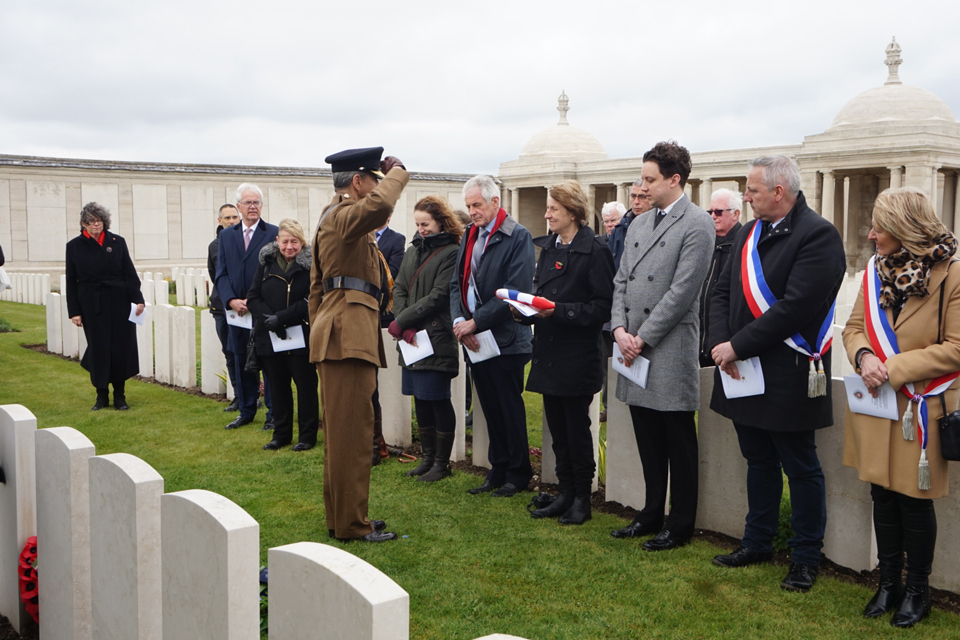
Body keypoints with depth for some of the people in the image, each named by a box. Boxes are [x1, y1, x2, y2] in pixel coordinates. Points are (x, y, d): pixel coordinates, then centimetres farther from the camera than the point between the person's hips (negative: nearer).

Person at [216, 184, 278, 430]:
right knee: (241, 362, 12)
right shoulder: (226, 235, 11)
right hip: (237, 311, 4)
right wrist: (231, 300, -10)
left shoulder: (273, 233, -3)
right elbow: (221, 274, 7)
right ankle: (246, 411, 23)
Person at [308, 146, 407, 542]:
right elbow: (379, 204, -35)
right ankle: (351, 524, 2)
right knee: (352, 431, -5)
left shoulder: (332, 220, 24)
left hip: (338, 335, 11)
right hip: (349, 334, -11)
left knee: (341, 431, 14)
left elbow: (317, 288, 25)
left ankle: (340, 517, 23)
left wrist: (318, 336, 26)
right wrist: (397, 171, -15)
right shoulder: (345, 215, -10)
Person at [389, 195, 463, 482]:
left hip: (437, 338, -7)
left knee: (438, 400, -1)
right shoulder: (413, 250, 13)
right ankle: (428, 458, 25)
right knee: (420, 399, 13)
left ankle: (442, 462, 12)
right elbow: (399, 289, 8)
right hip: (411, 338, 7)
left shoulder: (451, 252, -9)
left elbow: (437, 296, -15)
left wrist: (401, 321, -13)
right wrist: (405, 328, -6)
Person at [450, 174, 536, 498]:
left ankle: (518, 473, 17)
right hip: (474, 339, 6)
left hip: (505, 338, -6)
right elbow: (457, 283, 11)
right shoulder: (470, 235, 12)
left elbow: (515, 291, -18)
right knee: (491, 409, 14)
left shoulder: (518, 237, -10)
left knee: (510, 408, 4)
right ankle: (498, 469, 24)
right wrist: (459, 320, -7)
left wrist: (475, 322, -18)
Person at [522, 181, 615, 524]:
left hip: (578, 355, -7)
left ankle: (582, 499, 16)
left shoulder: (595, 249, -11)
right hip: (549, 352, 7)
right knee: (557, 429, 12)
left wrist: (558, 311, -22)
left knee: (577, 428, 3)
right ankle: (565, 494, 23)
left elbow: (602, 306, -15)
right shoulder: (548, 246, 11)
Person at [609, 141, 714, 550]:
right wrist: (620, 330, -2)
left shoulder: (697, 225, -9)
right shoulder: (639, 224, 15)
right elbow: (622, 281, 13)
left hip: (670, 352, -7)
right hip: (634, 351, 7)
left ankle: (680, 525, 16)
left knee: (679, 444, 4)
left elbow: (681, 292, -15)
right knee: (648, 440, 16)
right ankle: (652, 513, 29)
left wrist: (643, 338, -14)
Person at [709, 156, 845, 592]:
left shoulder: (817, 236, -15)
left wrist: (738, 347, -20)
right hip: (745, 374, 8)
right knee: (759, 462, 20)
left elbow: (796, 306, -24)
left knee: (801, 470, 7)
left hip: (788, 378, -7)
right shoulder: (750, 233, 10)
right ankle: (758, 542, 35)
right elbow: (722, 293, 9)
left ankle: (805, 558, 21)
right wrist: (721, 344, -8)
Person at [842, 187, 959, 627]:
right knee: (882, 497, 13)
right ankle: (888, 584, 29)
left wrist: (893, 368, -18)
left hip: (920, 411, -5)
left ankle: (917, 591, 24)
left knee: (915, 502, 6)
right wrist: (863, 356, -11)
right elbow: (853, 327, 11)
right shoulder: (877, 270, 6)